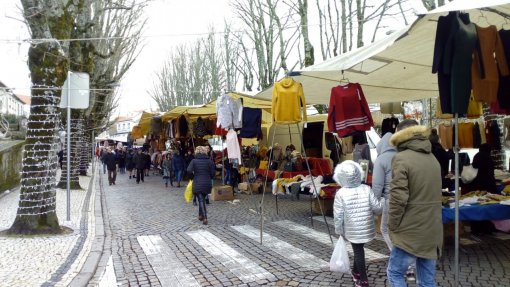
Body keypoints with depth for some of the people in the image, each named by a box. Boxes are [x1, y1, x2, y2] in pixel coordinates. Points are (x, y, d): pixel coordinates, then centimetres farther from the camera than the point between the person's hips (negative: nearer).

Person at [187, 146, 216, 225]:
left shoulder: (194, 161, -4)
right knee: (202, 199, 21)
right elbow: (213, 173, 0)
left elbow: (189, 170, -16)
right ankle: (201, 215, 29)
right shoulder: (209, 161, 0)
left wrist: (193, 176, 3)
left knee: (201, 200, 2)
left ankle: (204, 218, -9)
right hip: (207, 184, 2)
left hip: (197, 184, -2)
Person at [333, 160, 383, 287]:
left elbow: (338, 215, -12)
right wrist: (370, 211, 15)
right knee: (359, 250, 23)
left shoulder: (340, 193, -15)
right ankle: (356, 273, 40)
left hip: (352, 230, -3)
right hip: (366, 228, 3)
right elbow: (378, 208, -7)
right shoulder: (366, 189, -8)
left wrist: (339, 230, 2)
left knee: (358, 252, 11)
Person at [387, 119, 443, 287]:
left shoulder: (401, 158, -13)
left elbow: (398, 197, -19)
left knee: (395, 273, 8)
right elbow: (432, 194, 16)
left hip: (411, 231, -7)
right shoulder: (432, 159, 11)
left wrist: (393, 226, -8)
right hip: (432, 230, 7)